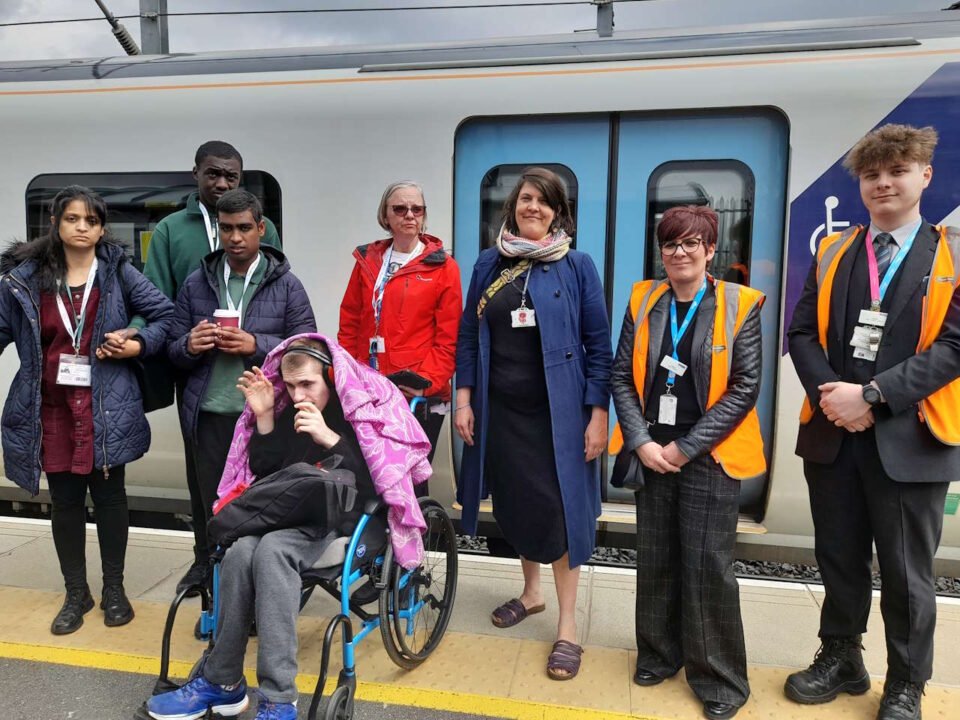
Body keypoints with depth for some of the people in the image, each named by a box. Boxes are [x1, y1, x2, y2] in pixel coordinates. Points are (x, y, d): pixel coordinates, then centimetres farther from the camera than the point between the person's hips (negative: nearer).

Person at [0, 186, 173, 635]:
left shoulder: (118, 273, -2)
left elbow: (165, 314, -1)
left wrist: (139, 344, -15)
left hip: (106, 407, -1)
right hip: (52, 408, 2)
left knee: (109, 495, 10)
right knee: (65, 501, 11)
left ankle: (114, 589, 27)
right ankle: (76, 593, 29)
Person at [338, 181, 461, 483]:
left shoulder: (443, 267, -1)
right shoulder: (367, 261, 11)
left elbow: (448, 339, -5)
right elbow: (349, 326, 13)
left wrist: (426, 382, -15)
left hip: (420, 397, -3)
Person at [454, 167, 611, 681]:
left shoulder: (577, 266, -2)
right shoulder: (489, 264, 7)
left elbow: (598, 344, -3)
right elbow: (469, 336, 8)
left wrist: (598, 413, -9)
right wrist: (464, 400, 2)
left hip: (558, 411, -3)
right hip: (501, 408, 3)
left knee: (558, 508, -1)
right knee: (514, 503, 13)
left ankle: (568, 625, 13)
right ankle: (531, 591, 37)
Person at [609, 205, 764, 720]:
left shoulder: (740, 305, -4)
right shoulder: (643, 301, 5)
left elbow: (745, 388, -8)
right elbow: (622, 377, 3)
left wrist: (686, 447, -11)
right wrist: (641, 441, -8)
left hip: (708, 457, -3)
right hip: (652, 453, 3)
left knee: (707, 566, 1)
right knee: (655, 559, 12)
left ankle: (720, 678, 19)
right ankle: (659, 654, 31)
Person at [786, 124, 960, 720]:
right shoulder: (832, 253, 9)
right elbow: (802, 332, 4)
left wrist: (872, 395, -19)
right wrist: (829, 394, -13)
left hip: (908, 439, -3)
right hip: (833, 434, 3)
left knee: (906, 574, 10)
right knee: (839, 559, 16)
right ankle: (841, 660, 35)